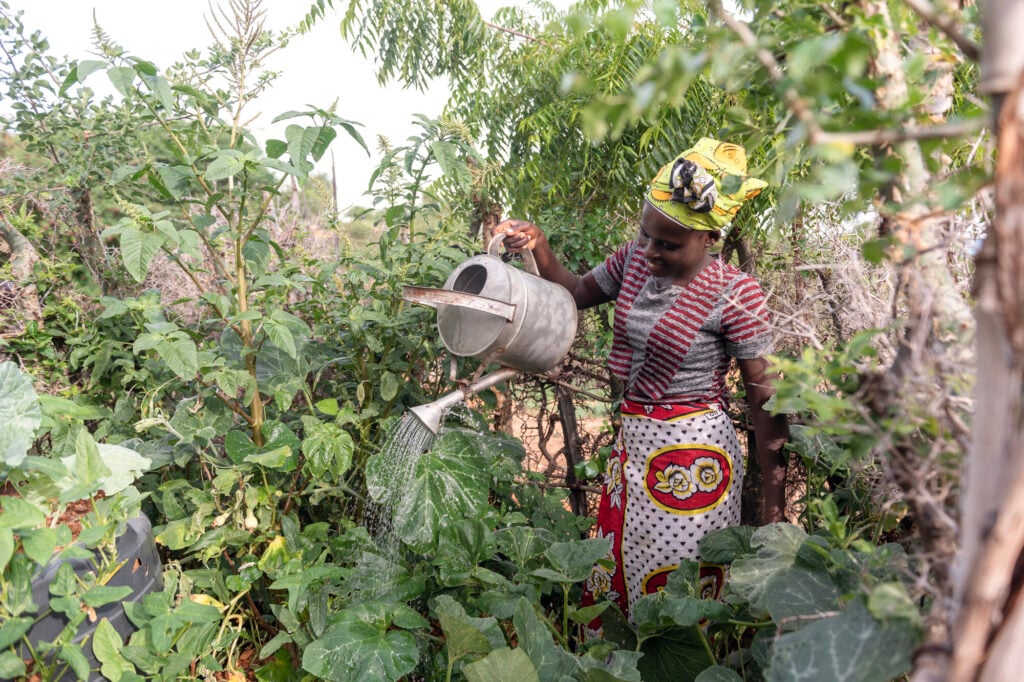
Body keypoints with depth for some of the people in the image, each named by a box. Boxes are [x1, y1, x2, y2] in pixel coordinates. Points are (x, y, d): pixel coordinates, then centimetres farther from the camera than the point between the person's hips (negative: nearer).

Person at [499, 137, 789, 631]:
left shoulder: (733, 293, -16)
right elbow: (576, 293, 16)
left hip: (694, 454, -6)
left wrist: (775, 501, -9)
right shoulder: (636, 259, 0)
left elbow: (764, 397, -11)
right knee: (610, 583, 17)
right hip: (632, 442, 6)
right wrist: (538, 248, -4)